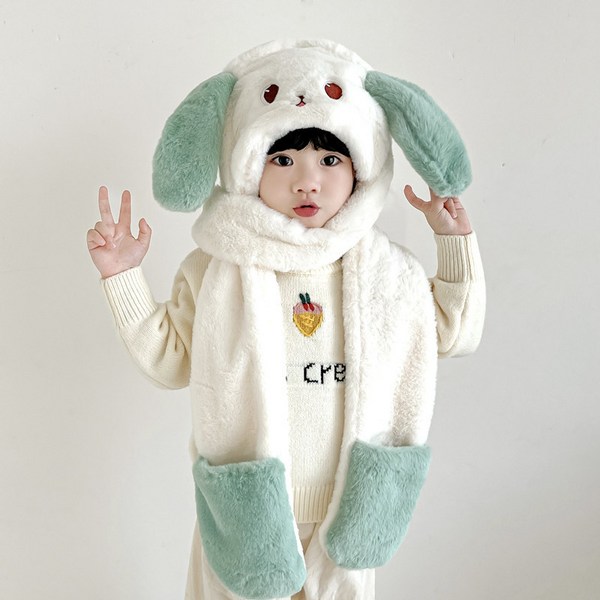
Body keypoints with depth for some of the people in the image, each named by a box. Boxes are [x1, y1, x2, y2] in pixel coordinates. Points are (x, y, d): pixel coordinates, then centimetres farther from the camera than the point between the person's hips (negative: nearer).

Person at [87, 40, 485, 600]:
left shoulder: (387, 270, -8)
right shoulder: (214, 270, -13)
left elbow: (453, 332, 4)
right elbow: (169, 359, -4)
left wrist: (457, 240, -2)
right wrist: (123, 277, -13)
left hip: (345, 506, 2)